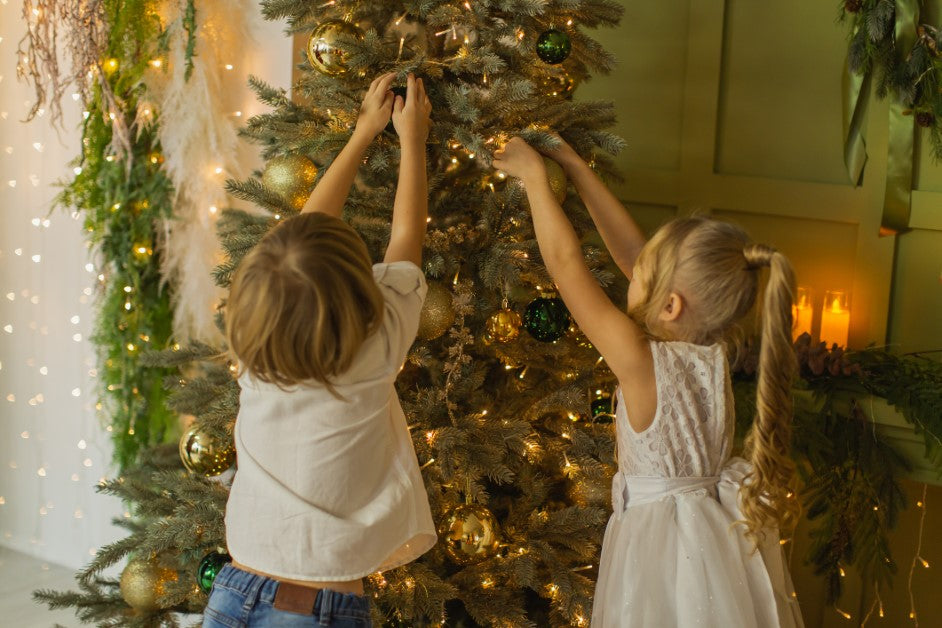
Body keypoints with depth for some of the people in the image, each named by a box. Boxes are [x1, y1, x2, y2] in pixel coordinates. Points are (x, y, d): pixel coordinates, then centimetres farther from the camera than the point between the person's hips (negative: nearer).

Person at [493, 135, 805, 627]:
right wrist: (573, 167, 4)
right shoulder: (711, 345, -6)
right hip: (723, 531, 7)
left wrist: (534, 175, -8)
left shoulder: (641, 360, -25)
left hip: (663, 543, -7)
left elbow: (565, 263, -19)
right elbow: (629, 249, 0)